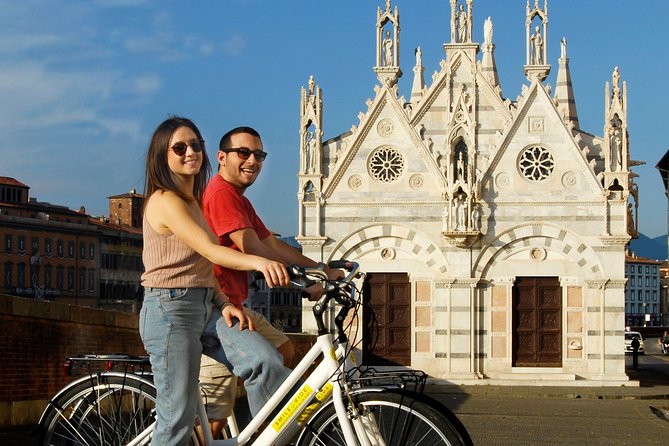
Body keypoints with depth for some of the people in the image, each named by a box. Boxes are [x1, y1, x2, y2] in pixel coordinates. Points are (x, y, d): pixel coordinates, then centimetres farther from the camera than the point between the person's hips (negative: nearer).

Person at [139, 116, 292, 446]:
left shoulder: (193, 201, 18)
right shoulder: (164, 200, -11)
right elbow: (210, 250, -24)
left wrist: (224, 302, -4)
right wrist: (259, 262, -41)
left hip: (207, 308, 8)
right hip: (171, 309, -8)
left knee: (266, 364, -16)